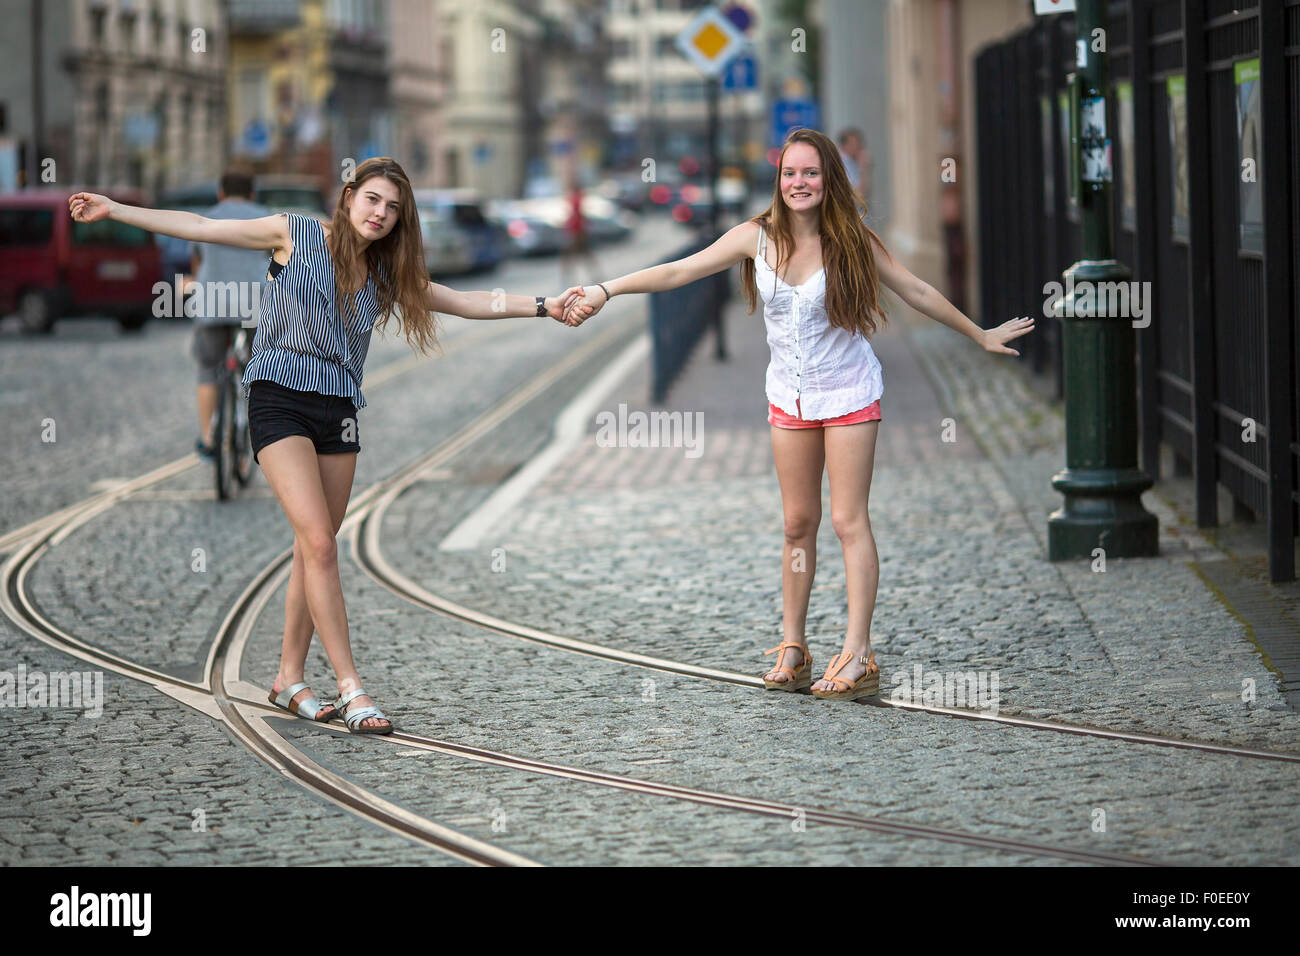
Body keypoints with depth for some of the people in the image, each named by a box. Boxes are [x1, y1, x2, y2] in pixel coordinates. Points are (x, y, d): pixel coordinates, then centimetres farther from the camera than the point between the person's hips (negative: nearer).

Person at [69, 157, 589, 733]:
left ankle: (289, 680, 18)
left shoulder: (386, 274, 12)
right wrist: (114, 210, 0)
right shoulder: (296, 236, 0)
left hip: (338, 412, 5)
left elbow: (470, 303, 16)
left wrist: (541, 307, 9)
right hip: (280, 402, -5)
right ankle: (350, 688, -15)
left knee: (313, 550, 7)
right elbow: (200, 228, 2)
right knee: (319, 542, -15)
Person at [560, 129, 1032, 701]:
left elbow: (917, 293, 0)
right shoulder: (758, 237, -5)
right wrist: (605, 290, -10)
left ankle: (858, 656, -9)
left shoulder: (852, 241, -10)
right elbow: (680, 271, -5)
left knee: (849, 521, -7)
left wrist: (981, 335, 7)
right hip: (790, 396, 3)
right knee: (798, 524, 7)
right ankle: (792, 648, 15)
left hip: (847, 393, -3)